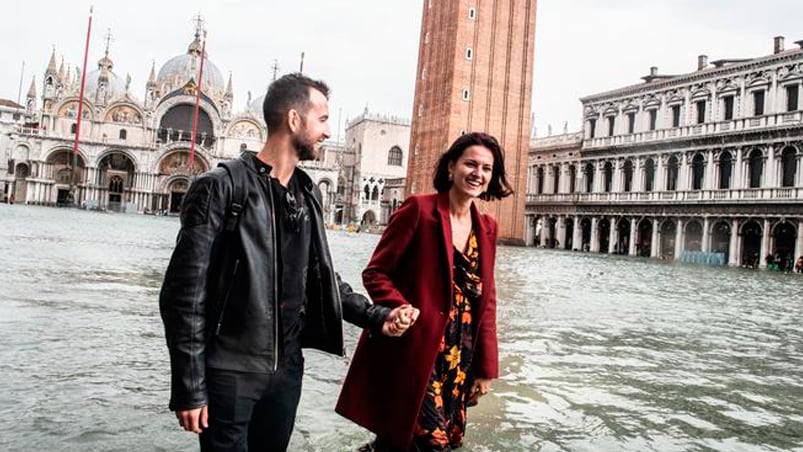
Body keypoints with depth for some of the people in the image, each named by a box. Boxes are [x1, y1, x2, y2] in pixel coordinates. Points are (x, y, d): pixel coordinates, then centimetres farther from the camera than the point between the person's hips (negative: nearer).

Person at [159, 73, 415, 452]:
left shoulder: (307, 194, 7)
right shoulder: (222, 187, -12)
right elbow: (183, 294, -14)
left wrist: (377, 317, 2)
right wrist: (189, 388, -15)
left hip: (287, 368, 6)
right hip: (228, 373, -6)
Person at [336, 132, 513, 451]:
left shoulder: (486, 227, 9)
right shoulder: (419, 209, -8)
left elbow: (486, 299, 11)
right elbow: (375, 273, -6)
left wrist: (486, 366, 9)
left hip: (460, 358, 6)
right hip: (413, 352, -6)